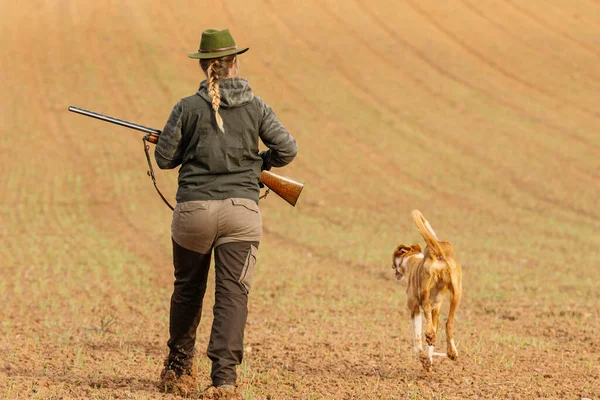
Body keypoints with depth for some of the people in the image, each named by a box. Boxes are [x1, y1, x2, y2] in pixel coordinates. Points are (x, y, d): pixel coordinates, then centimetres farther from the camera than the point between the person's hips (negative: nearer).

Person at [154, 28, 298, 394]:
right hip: (241, 210, 0)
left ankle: (179, 368, 31)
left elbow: (164, 158, 2)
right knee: (233, 294, -2)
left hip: (194, 209, 0)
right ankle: (224, 376, -15)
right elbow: (287, 149, 3)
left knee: (188, 290, 18)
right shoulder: (255, 107, 2)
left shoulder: (188, 108, -1)